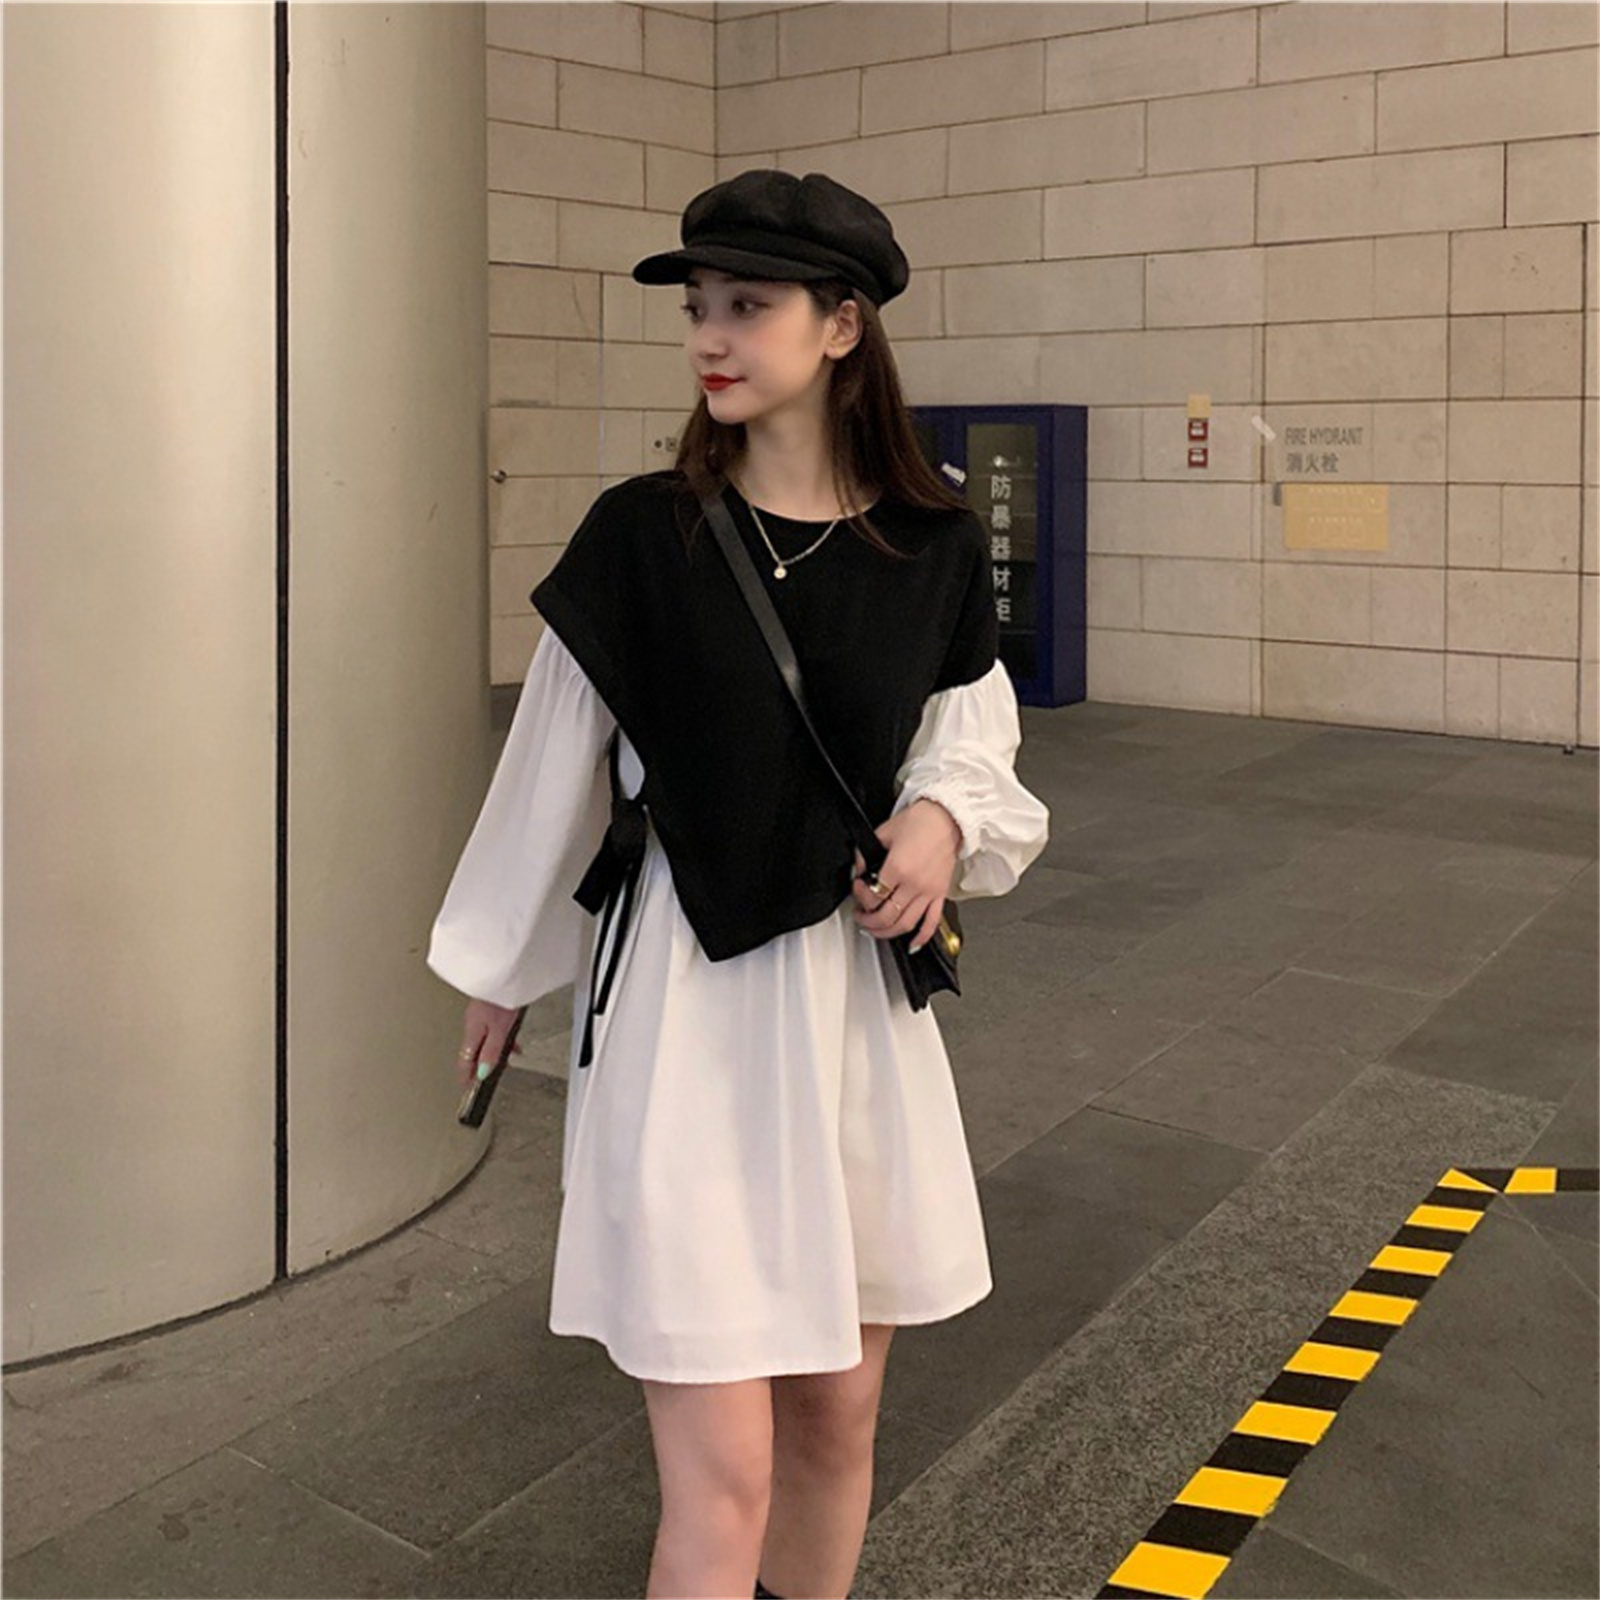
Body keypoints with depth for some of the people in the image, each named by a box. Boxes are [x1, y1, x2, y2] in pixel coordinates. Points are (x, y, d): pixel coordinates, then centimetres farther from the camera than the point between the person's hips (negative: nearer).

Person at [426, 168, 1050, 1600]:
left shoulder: (935, 543, -2)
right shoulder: (638, 535, -8)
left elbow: (973, 731, 12)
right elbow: (556, 765, 3)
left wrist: (946, 816, -11)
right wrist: (502, 968, 13)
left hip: (857, 993, 3)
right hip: (682, 998, -3)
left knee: (838, 1413, 16)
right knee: (723, 1473, -3)